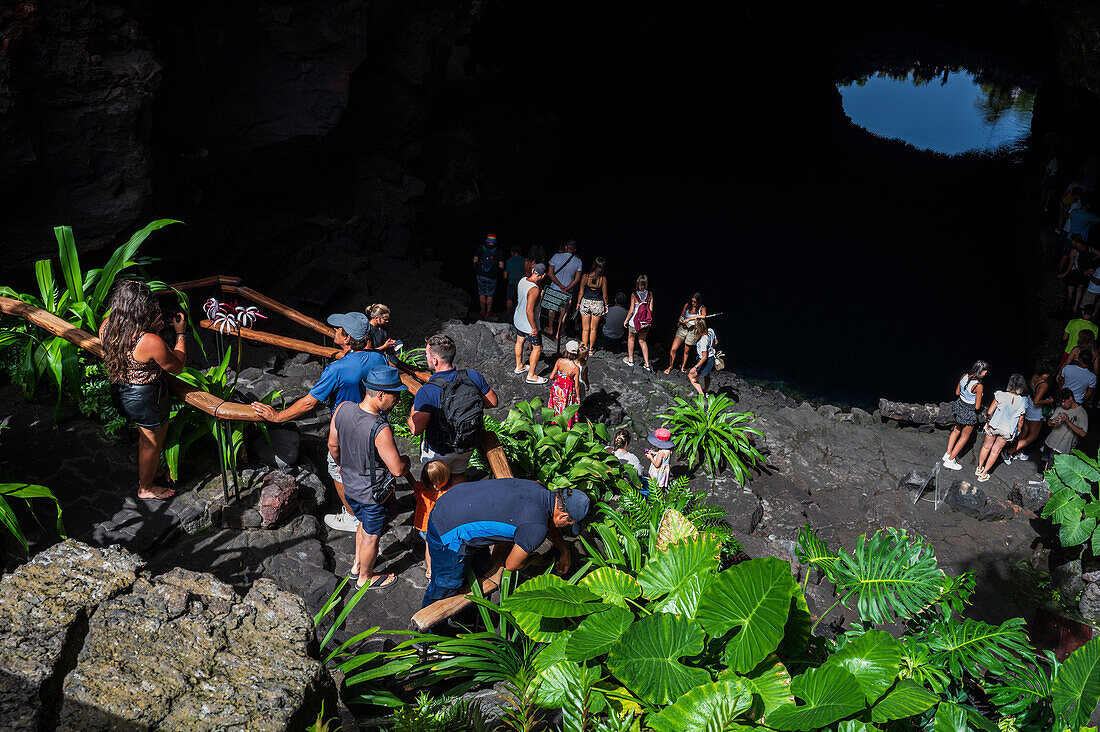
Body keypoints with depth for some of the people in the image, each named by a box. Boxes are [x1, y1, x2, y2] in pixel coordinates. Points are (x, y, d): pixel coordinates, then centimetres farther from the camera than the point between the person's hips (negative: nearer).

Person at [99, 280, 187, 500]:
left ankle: (145, 474, 60)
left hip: (120, 393, 7)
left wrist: (151, 329, -3)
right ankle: (146, 489, 44)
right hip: (147, 401, -7)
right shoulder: (151, 342, -36)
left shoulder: (106, 327, -15)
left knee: (145, 437, 35)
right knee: (152, 445, 21)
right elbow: (177, 367, -17)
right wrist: (180, 334, -8)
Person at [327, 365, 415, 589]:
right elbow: (397, 469, -27)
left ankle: (357, 564, 55)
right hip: (373, 493, -7)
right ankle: (366, 578, 44)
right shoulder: (381, 430, -37)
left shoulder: (342, 409, -17)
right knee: (371, 536, 20)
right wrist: (405, 459, -4)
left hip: (350, 485, 7)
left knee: (364, 523, 33)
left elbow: (333, 445, -1)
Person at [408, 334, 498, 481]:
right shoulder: (473, 376, -19)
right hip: (468, 446, 4)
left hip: (438, 452, -4)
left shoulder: (427, 392, -32)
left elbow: (416, 429, -28)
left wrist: (413, 412, -8)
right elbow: (493, 402, -5)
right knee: (459, 475, 32)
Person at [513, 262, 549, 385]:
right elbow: (529, 310, -33)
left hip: (518, 319, 9)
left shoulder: (523, 280, -8)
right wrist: (534, 328, -23)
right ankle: (531, 375, 17)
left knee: (520, 341, 28)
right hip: (528, 324, -9)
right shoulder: (534, 290, -33)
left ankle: (519, 366, 48)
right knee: (537, 347, 9)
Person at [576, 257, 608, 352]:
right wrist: (606, 305, 12)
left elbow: (581, 292, -3)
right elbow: (604, 296, -4)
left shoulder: (585, 276, -11)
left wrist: (578, 303, 11)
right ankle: (590, 349, 21)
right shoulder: (603, 279, -12)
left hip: (586, 302, 0)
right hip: (598, 304, 0)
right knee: (593, 329, 13)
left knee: (585, 329, 9)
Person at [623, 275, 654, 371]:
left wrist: (626, 320, 0)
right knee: (642, 341, 17)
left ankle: (630, 359, 32)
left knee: (631, 338, 21)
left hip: (635, 320, -3)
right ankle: (647, 364, 11)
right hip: (645, 322, 4)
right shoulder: (650, 294, -7)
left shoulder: (634, 295, -17)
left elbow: (631, 310, -14)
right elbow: (651, 309, -1)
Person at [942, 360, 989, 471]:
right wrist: (978, 405, 2)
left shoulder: (964, 376, -9)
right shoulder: (978, 386, -29)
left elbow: (957, 392, 7)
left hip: (959, 405, 7)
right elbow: (977, 407, -20)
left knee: (956, 430, 28)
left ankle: (948, 454, 39)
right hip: (969, 412, -7)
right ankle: (950, 460, 21)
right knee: (964, 437, 14)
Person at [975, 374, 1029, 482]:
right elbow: (1021, 420, -4)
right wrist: (1018, 430, 15)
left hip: (994, 425, -1)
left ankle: (979, 469, 37)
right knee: (995, 451, 17)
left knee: (987, 446, 22)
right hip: (1008, 431, 1)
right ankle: (984, 474, 26)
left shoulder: (1000, 395, -23)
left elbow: (989, 412, -17)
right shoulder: (1023, 401, -17)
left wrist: (991, 420, 5)